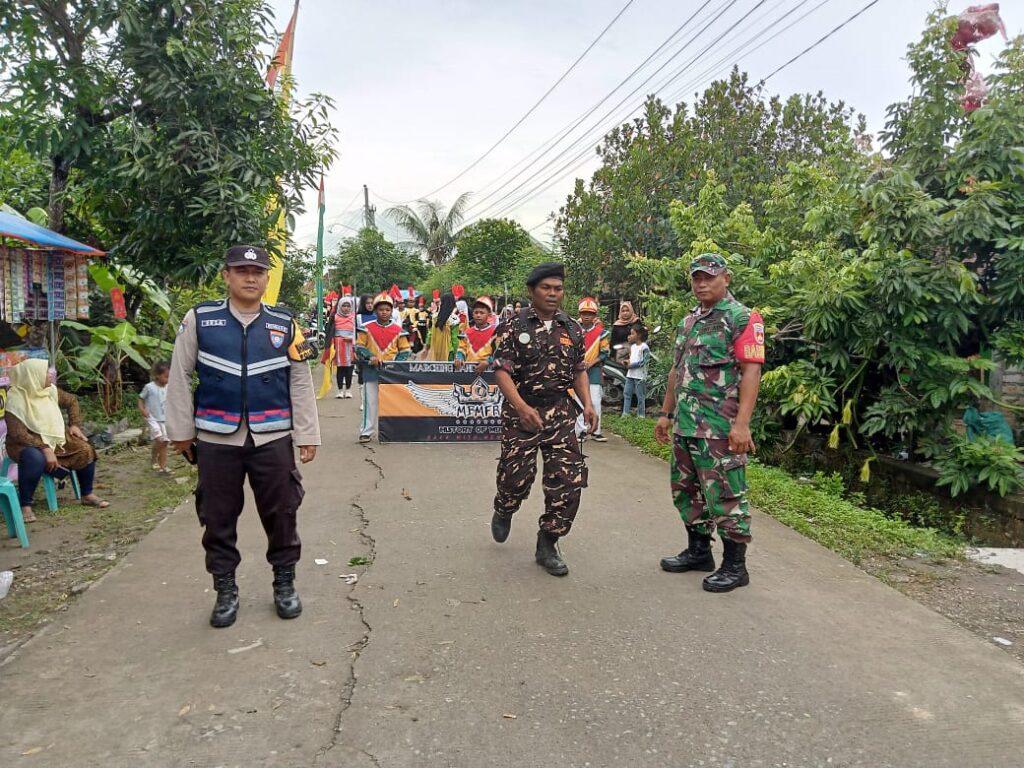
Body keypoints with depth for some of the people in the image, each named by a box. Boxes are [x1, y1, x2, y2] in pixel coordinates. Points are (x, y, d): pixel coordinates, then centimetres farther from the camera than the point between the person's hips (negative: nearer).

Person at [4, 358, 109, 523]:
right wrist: (45, 448, -34)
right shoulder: (16, 399, -22)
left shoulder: (50, 390, -3)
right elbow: (17, 433, -27)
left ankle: (87, 495, 5)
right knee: (35, 458, -39)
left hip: (55, 437, 7)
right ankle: (25, 505, -24)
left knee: (85, 450, -11)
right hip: (26, 443, -6)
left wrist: (75, 424, 4)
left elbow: (72, 401, 16)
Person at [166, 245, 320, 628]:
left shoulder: (285, 324, 3)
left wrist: (307, 435, 2)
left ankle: (285, 584, 27)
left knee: (281, 514, 9)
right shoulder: (199, 320, 0)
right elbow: (180, 378, 3)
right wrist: (181, 431, 2)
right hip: (216, 439, 0)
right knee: (218, 518, 10)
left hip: (273, 438, 1)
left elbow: (301, 383, 5)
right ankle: (225, 590, 27)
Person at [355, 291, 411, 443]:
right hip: (371, 370, -1)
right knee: (370, 401, 2)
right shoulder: (367, 328, 0)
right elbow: (359, 347, 1)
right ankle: (367, 431, 10)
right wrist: (370, 357, -16)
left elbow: (405, 350, 6)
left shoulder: (398, 329, 2)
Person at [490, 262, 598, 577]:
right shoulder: (514, 327, -4)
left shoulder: (573, 329, 8)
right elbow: (503, 372, -9)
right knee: (516, 476, 2)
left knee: (569, 480, -5)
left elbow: (579, 371, 15)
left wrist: (587, 404, -1)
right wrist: (522, 408, -23)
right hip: (520, 412, -3)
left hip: (561, 413, 3)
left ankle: (547, 546, 11)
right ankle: (503, 512, 39)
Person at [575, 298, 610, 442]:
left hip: (594, 371, -1)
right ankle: (580, 430, 7)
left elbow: (604, 354, 0)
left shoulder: (600, 332, 0)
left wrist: (590, 364, -12)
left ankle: (596, 432, 7)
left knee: (595, 402, -1)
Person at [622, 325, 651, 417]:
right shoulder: (632, 346, 14)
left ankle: (641, 416, 5)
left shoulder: (644, 347, -11)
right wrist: (626, 362, 2)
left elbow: (644, 361, -17)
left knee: (640, 396, -1)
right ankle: (625, 413, 11)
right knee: (626, 393, 6)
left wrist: (631, 365, -17)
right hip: (630, 374, 8)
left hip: (640, 376, -8)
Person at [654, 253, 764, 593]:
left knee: (725, 496, -2)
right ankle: (699, 551, 30)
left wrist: (742, 423, -23)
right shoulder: (689, 320, 16)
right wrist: (666, 413, 19)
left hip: (720, 428, -8)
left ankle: (735, 566, 10)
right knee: (686, 491, 16)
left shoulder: (743, 318, -8)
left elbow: (751, 372, -16)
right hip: (685, 425, 9)